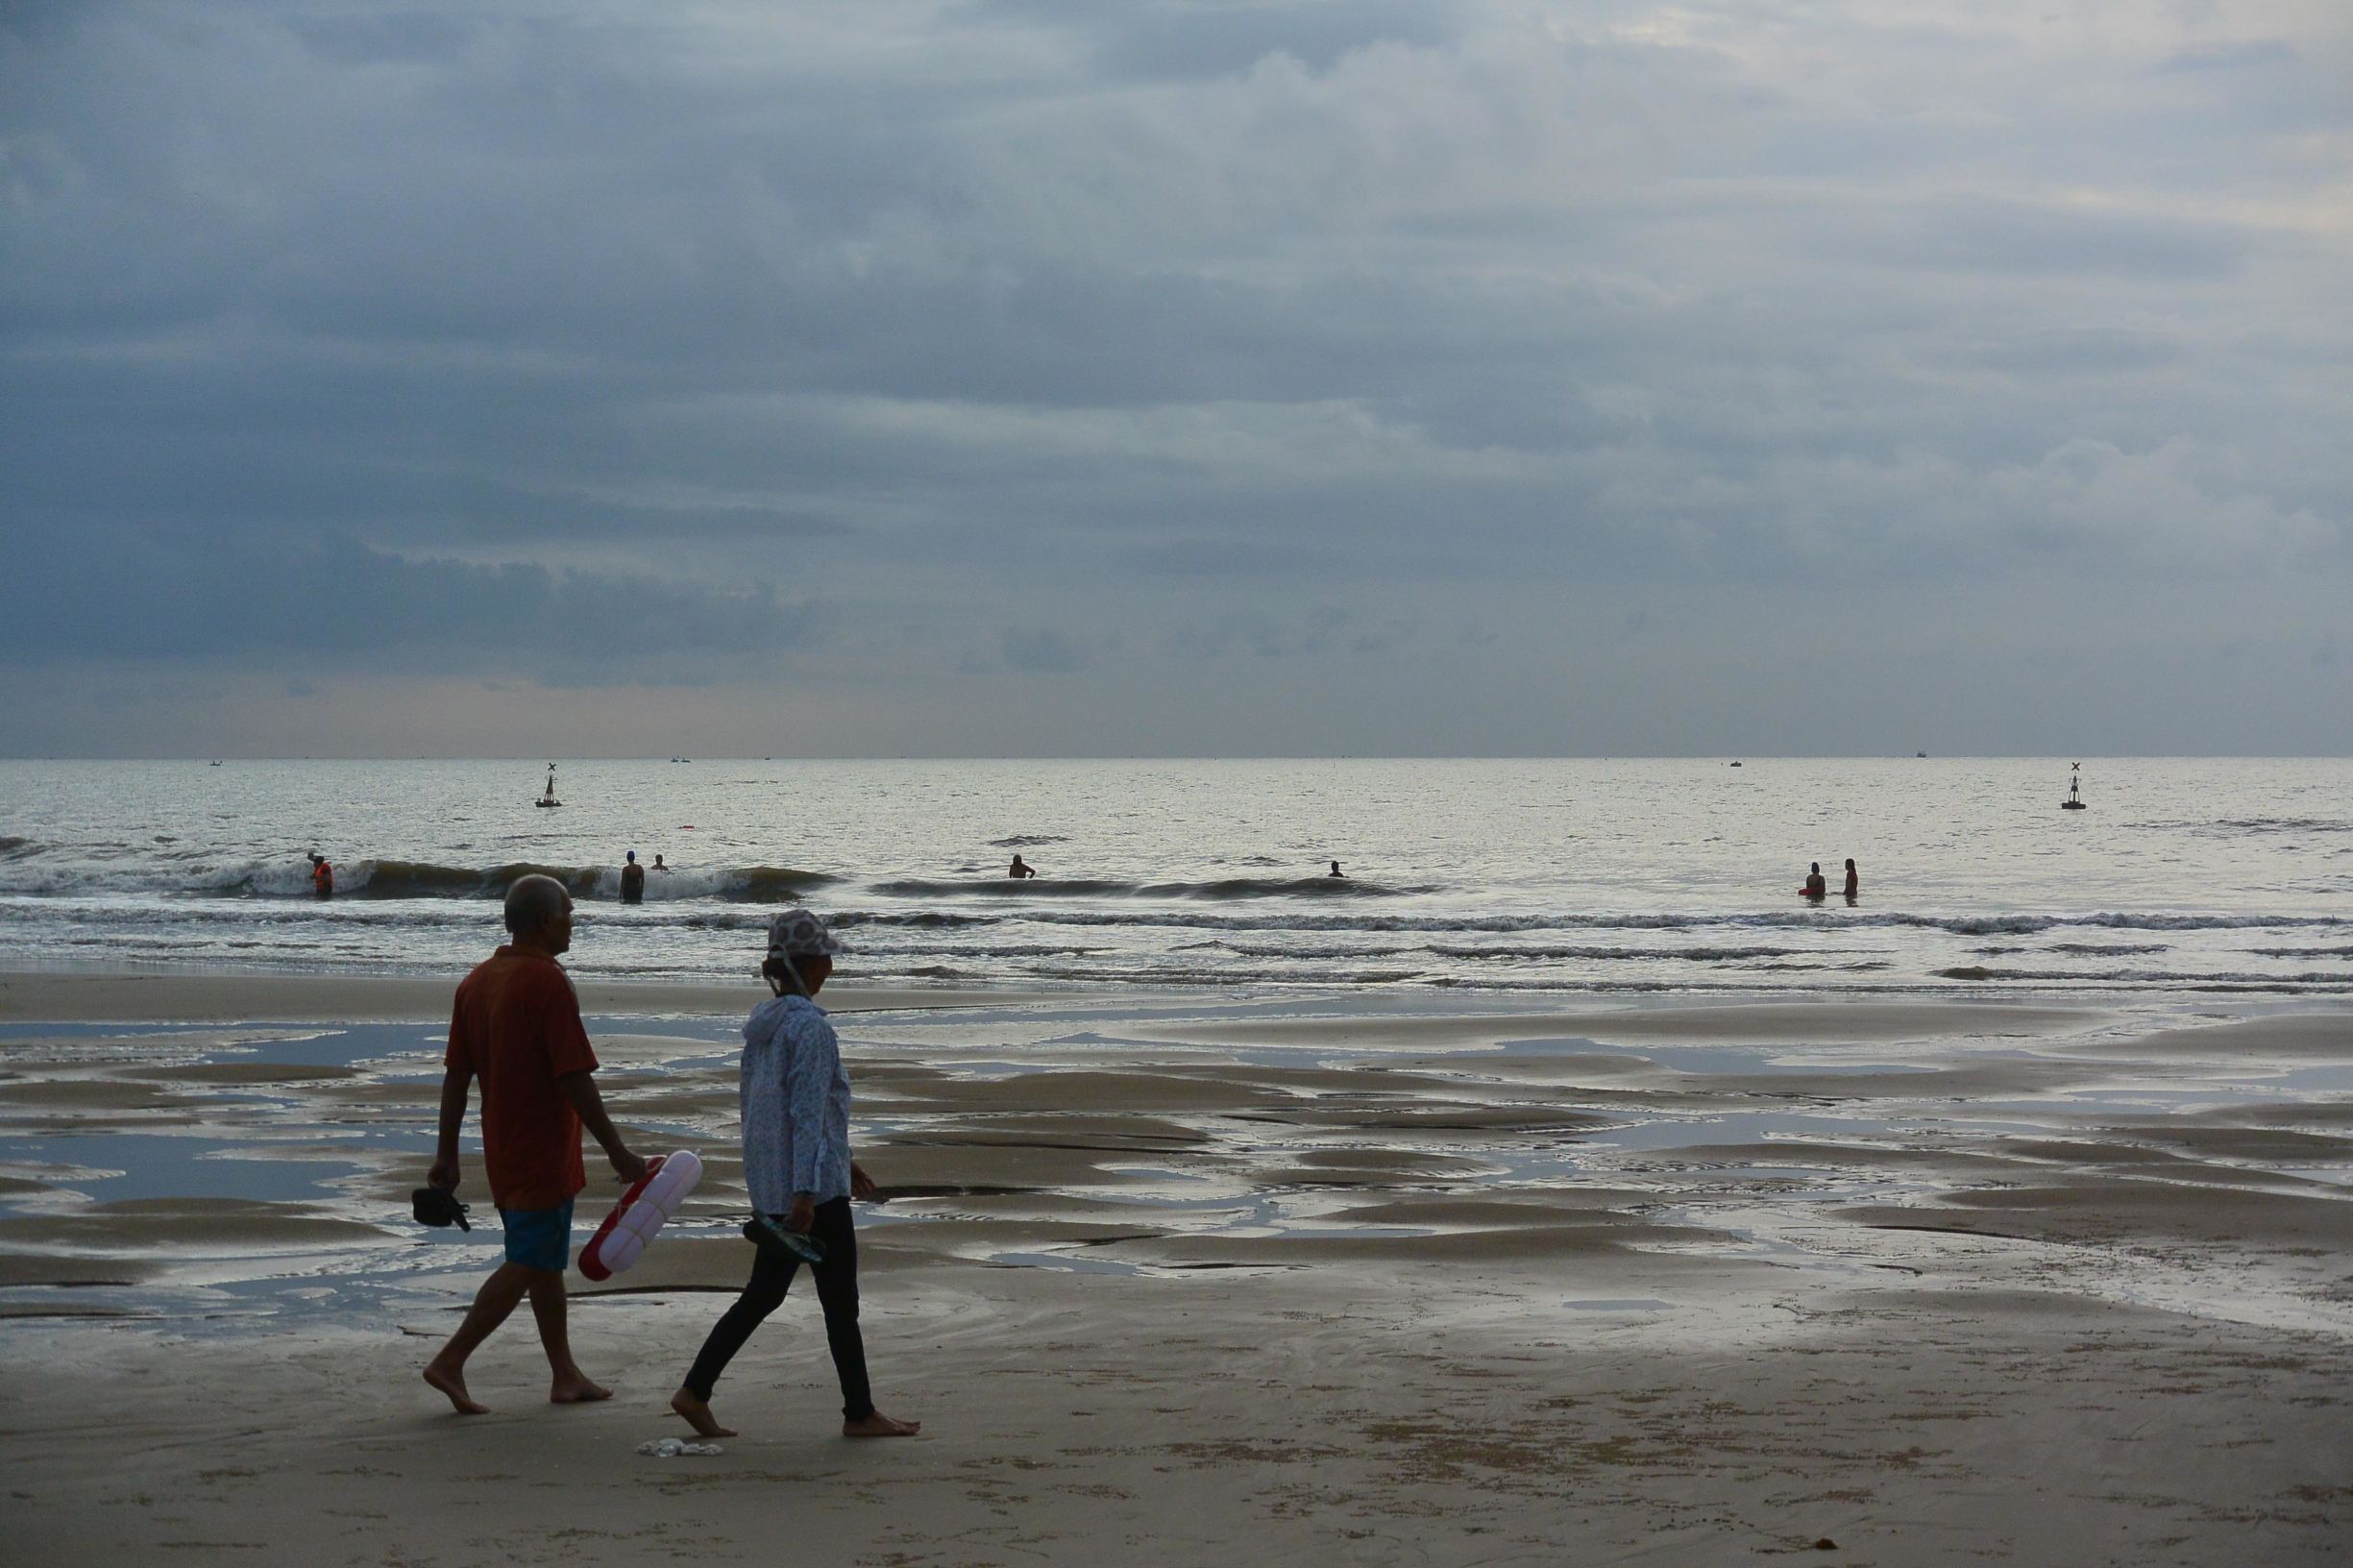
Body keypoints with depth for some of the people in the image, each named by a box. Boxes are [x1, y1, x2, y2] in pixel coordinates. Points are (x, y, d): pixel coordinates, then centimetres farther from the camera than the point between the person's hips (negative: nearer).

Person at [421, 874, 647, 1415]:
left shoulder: (476, 981, 8)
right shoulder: (548, 983, -17)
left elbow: (456, 1075, 10)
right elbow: (575, 1079, -20)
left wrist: (447, 1154, 14)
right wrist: (617, 1151, -15)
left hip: (501, 1150, 9)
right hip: (543, 1154, -9)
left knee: (545, 1259, 15)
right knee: (527, 1265, -4)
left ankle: (565, 1374, 21)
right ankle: (451, 1361, -8)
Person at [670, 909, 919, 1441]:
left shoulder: (762, 1022, 10)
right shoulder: (811, 1028, -17)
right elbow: (808, 1113, -22)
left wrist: (842, 1163, 27)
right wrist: (806, 1192, -24)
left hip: (768, 1184, 8)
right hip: (814, 1186, -8)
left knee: (763, 1293, 14)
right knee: (840, 1301, 3)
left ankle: (696, 1391, 9)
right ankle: (859, 1413, 13)